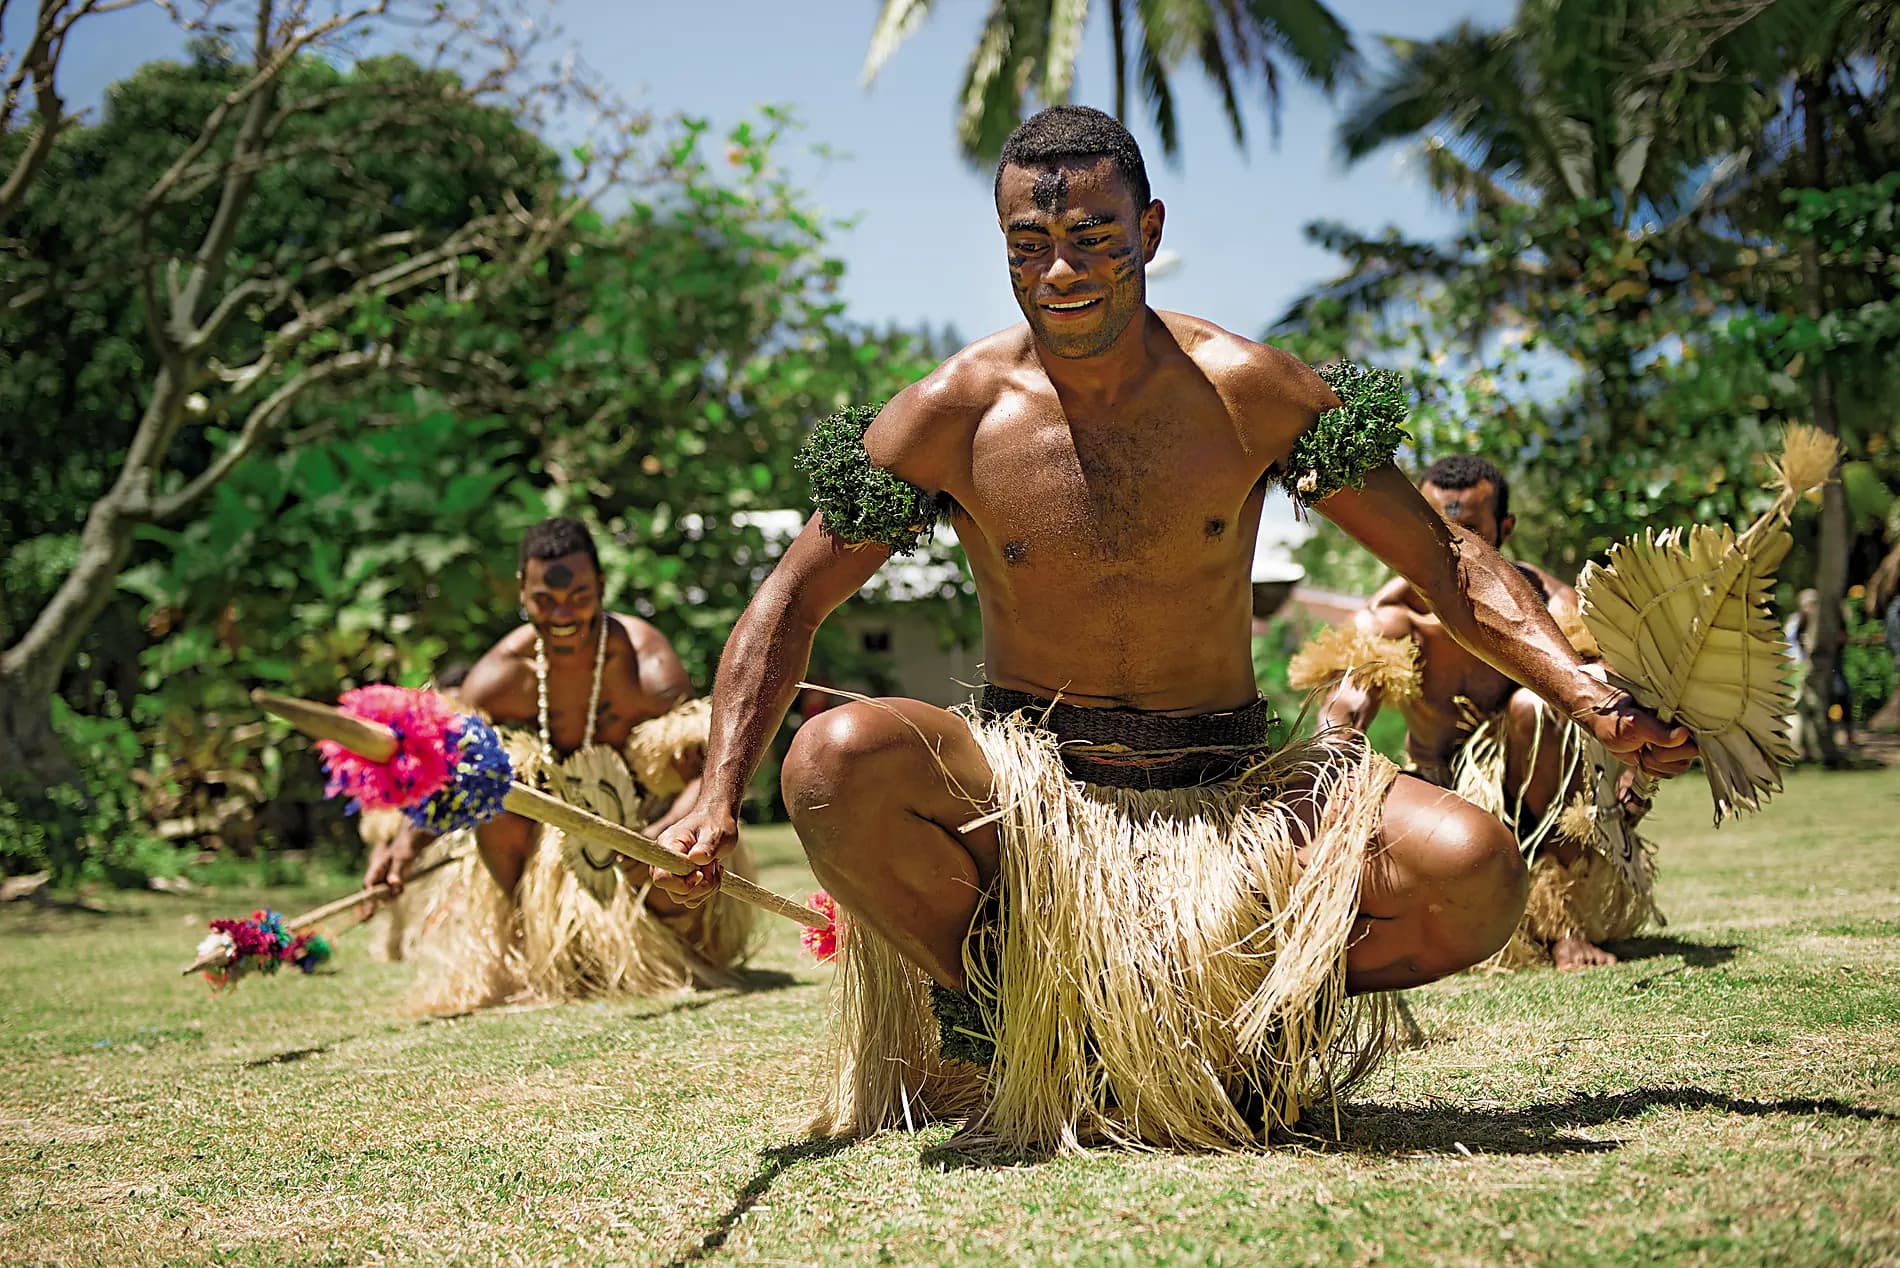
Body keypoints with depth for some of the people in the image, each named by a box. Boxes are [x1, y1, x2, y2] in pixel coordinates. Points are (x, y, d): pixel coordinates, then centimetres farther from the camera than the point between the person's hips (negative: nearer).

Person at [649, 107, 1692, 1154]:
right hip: (1027, 789, 0)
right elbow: (790, 604, 2)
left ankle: (1262, 1010, 6)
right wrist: (718, 799, -11)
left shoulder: (1246, 393, -5)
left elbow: (1445, 561, 1)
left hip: (1230, 792, 1)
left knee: (1476, 872, -25)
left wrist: (1591, 699, -11)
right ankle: (1005, 1020, -4)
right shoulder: (953, 415, -5)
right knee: (835, 759, -32)